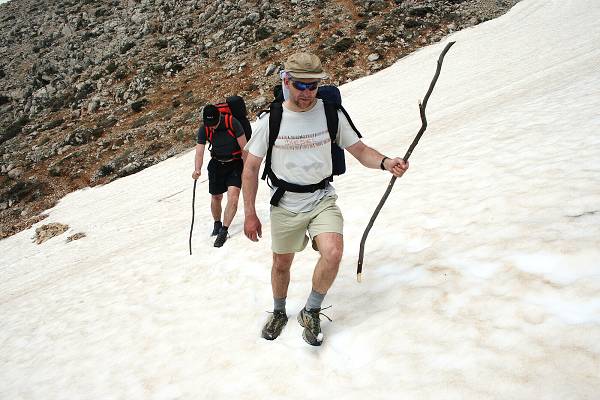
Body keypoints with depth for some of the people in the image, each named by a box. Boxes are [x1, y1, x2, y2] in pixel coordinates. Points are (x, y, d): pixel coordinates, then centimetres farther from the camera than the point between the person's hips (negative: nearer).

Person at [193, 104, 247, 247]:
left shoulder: (232, 122, -21)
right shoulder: (203, 130, -12)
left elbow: (244, 147, -16)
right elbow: (199, 152, -17)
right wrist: (197, 169, -36)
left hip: (235, 163, -3)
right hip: (217, 164, 3)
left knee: (233, 195, -18)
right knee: (216, 197, 11)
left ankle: (224, 231, -12)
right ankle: (217, 224, 37)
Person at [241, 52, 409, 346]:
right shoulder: (270, 120, -9)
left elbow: (359, 150, -1)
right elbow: (250, 168, -4)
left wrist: (386, 163, -23)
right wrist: (250, 214, -5)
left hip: (322, 200, 0)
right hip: (284, 205, 0)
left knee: (333, 253, -23)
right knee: (281, 263, 16)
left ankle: (311, 312, 3)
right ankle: (279, 313, 45)